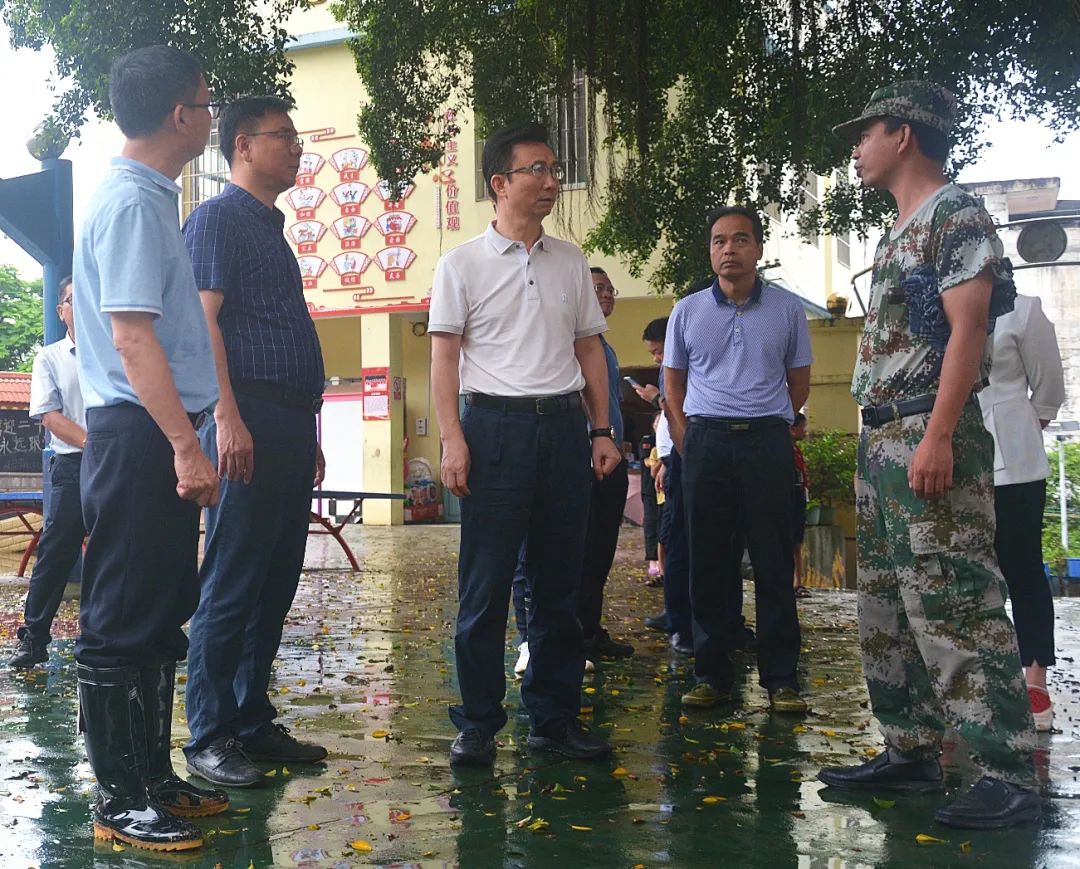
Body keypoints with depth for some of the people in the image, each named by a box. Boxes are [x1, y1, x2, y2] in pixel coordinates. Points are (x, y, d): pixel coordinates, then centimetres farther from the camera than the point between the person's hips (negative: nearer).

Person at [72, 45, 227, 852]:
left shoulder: (150, 198, 16)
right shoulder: (132, 203, -13)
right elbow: (132, 338, -20)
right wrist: (185, 446, -23)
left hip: (153, 436, 10)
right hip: (139, 435, -10)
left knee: (161, 618, 15)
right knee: (122, 625, -2)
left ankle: (152, 776, 25)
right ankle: (120, 800, 8)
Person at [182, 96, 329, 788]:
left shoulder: (273, 230, 24)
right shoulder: (219, 218, -2)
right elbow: (203, 319, -13)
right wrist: (228, 418, -22)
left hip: (291, 427, 9)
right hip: (248, 423, -9)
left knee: (276, 586, 11)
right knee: (232, 587, -5)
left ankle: (253, 722, 20)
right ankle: (210, 738, 3)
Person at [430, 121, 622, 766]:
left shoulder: (571, 262, 14)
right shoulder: (463, 264, 3)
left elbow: (590, 349, 16)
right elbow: (444, 355, -1)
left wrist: (601, 430, 9)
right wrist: (453, 439, -11)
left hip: (564, 426, 4)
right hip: (496, 425, -4)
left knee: (560, 582, 8)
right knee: (486, 585, -2)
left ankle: (555, 716, 18)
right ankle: (478, 724, 9)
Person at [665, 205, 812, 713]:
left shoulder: (787, 309, 6)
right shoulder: (688, 311, 9)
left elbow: (799, 381, 14)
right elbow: (673, 380, 15)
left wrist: (771, 424, 8)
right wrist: (686, 437, 5)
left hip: (768, 442, -1)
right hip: (706, 440, 1)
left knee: (773, 563, 0)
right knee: (708, 562, 3)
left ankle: (780, 678, 7)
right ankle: (712, 675, 12)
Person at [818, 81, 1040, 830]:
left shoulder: (956, 214, -7)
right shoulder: (899, 233, 21)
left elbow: (968, 329, -16)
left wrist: (937, 436, -23)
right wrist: (877, 445, 16)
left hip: (930, 437, -10)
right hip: (882, 439, 10)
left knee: (955, 607, -10)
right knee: (887, 609, 12)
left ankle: (1010, 773, -4)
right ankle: (911, 753, 20)